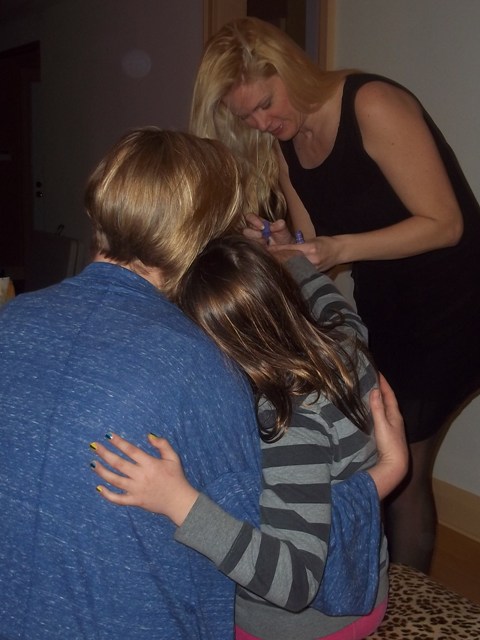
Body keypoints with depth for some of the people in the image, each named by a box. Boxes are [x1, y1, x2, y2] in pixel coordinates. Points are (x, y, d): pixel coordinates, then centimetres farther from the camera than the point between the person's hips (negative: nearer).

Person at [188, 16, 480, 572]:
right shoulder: (281, 144, 2)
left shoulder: (373, 105, -19)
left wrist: (337, 248, -29)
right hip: (380, 307, 7)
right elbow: (314, 245, 5)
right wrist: (277, 244, -16)